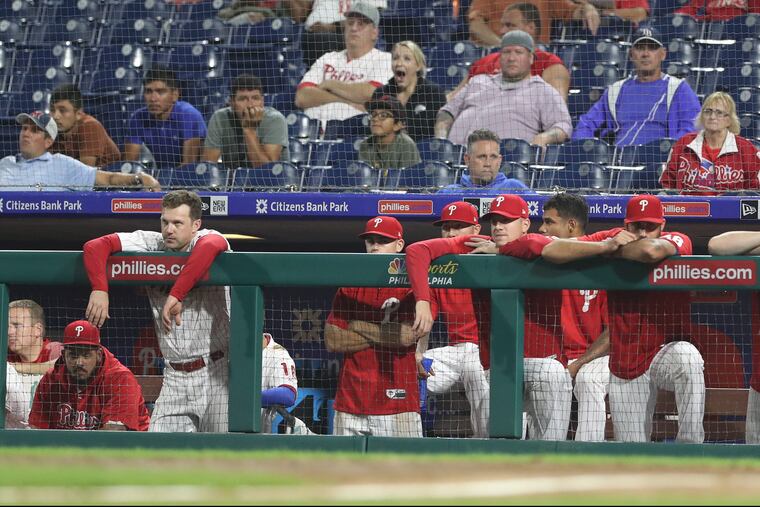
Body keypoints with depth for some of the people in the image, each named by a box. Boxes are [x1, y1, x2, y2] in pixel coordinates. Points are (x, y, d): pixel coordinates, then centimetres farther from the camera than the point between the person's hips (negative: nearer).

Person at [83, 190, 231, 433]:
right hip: (175, 378, 4)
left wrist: (177, 295, -38)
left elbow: (212, 246, -36)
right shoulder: (152, 244, 4)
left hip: (216, 375, -4)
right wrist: (100, 289, -19)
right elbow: (95, 246, -2)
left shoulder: (205, 239, -9)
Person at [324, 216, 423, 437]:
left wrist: (358, 326, -2)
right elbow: (332, 341, 5)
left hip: (397, 400, -4)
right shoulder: (350, 288, 14)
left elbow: (407, 336, -13)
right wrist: (385, 334, -2)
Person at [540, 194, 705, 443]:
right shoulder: (611, 238, -6)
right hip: (624, 365, 3)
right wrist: (607, 246, -25)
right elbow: (549, 251, -18)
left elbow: (650, 251, -39)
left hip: (666, 351, -3)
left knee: (687, 357, -39)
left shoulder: (677, 241, -14)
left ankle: (690, 444, -33)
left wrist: (615, 251, -20)